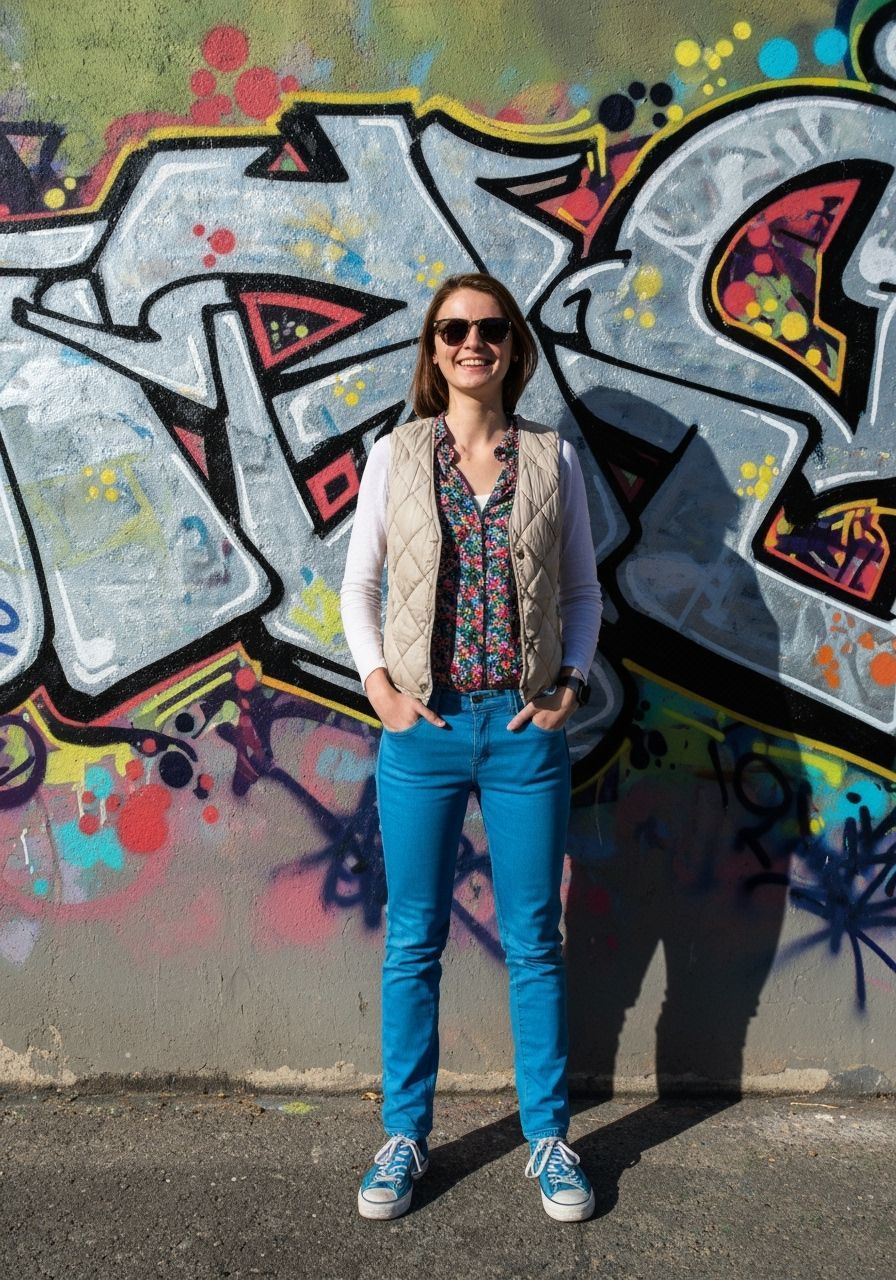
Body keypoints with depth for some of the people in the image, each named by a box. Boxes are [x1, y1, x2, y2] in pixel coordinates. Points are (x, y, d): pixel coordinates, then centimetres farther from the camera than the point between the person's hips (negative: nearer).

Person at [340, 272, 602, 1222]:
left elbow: (583, 590, 10)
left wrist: (570, 684, -3)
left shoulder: (552, 457, 5)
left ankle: (548, 1138, 27)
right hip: (422, 725, 0)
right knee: (413, 941, 10)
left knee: (534, 942, 10)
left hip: (526, 726, 1)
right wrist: (379, 684, -5)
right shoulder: (396, 455, 4)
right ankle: (404, 1135, 27)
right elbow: (359, 584, 7)